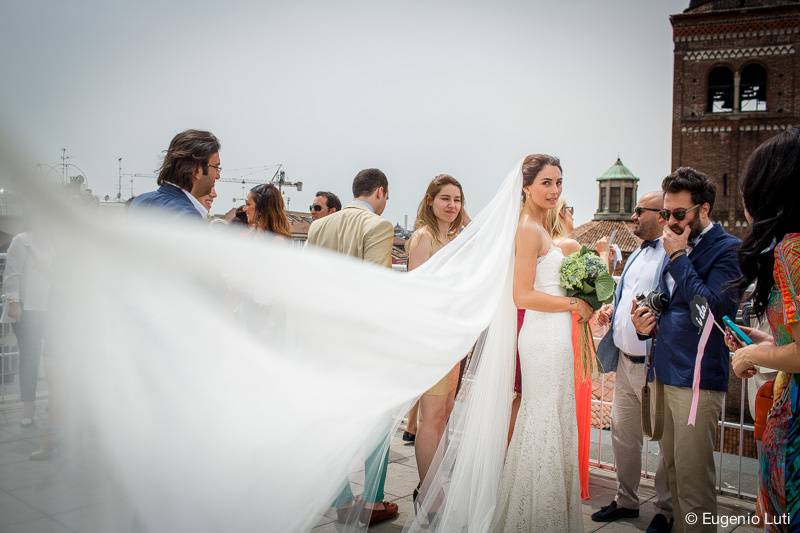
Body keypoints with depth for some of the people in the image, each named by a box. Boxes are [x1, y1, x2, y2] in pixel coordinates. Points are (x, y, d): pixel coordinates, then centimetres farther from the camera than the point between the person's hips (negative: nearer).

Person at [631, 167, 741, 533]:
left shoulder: (726, 249, -9)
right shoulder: (679, 245, 15)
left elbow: (711, 306, -22)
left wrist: (678, 256, -17)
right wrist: (647, 324, 4)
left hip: (697, 377, -8)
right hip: (666, 372, 8)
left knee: (692, 479, -3)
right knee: (673, 469, 16)